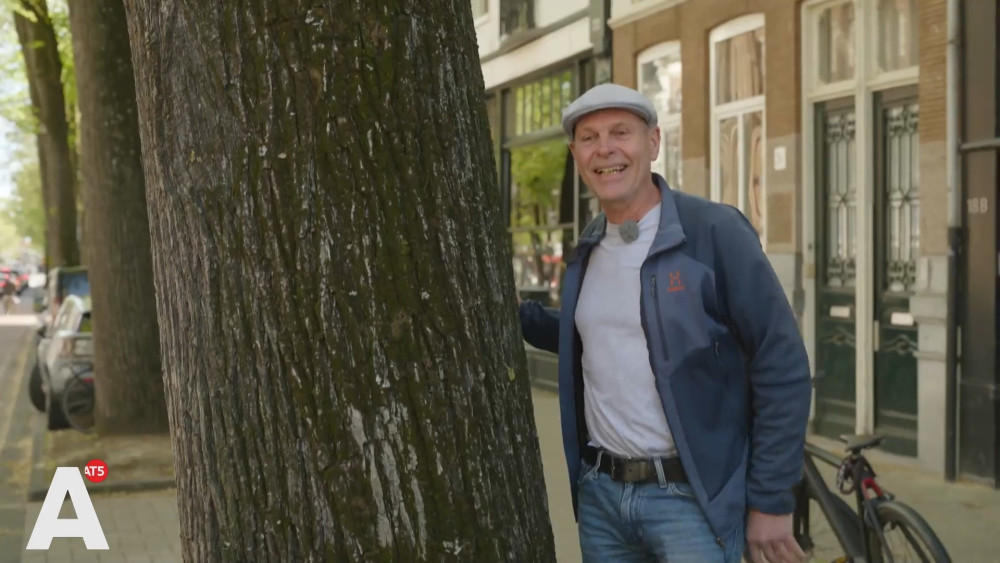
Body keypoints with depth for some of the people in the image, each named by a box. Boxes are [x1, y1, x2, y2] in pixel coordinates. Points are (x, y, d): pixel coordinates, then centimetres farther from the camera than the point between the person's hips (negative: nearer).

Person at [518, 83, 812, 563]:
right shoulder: (588, 249, 7)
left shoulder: (714, 231, -12)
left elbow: (782, 367, -12)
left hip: (690, 497, -6)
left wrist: (771, 502, -11)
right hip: (599, 492, 6)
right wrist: (518, 315, 6)